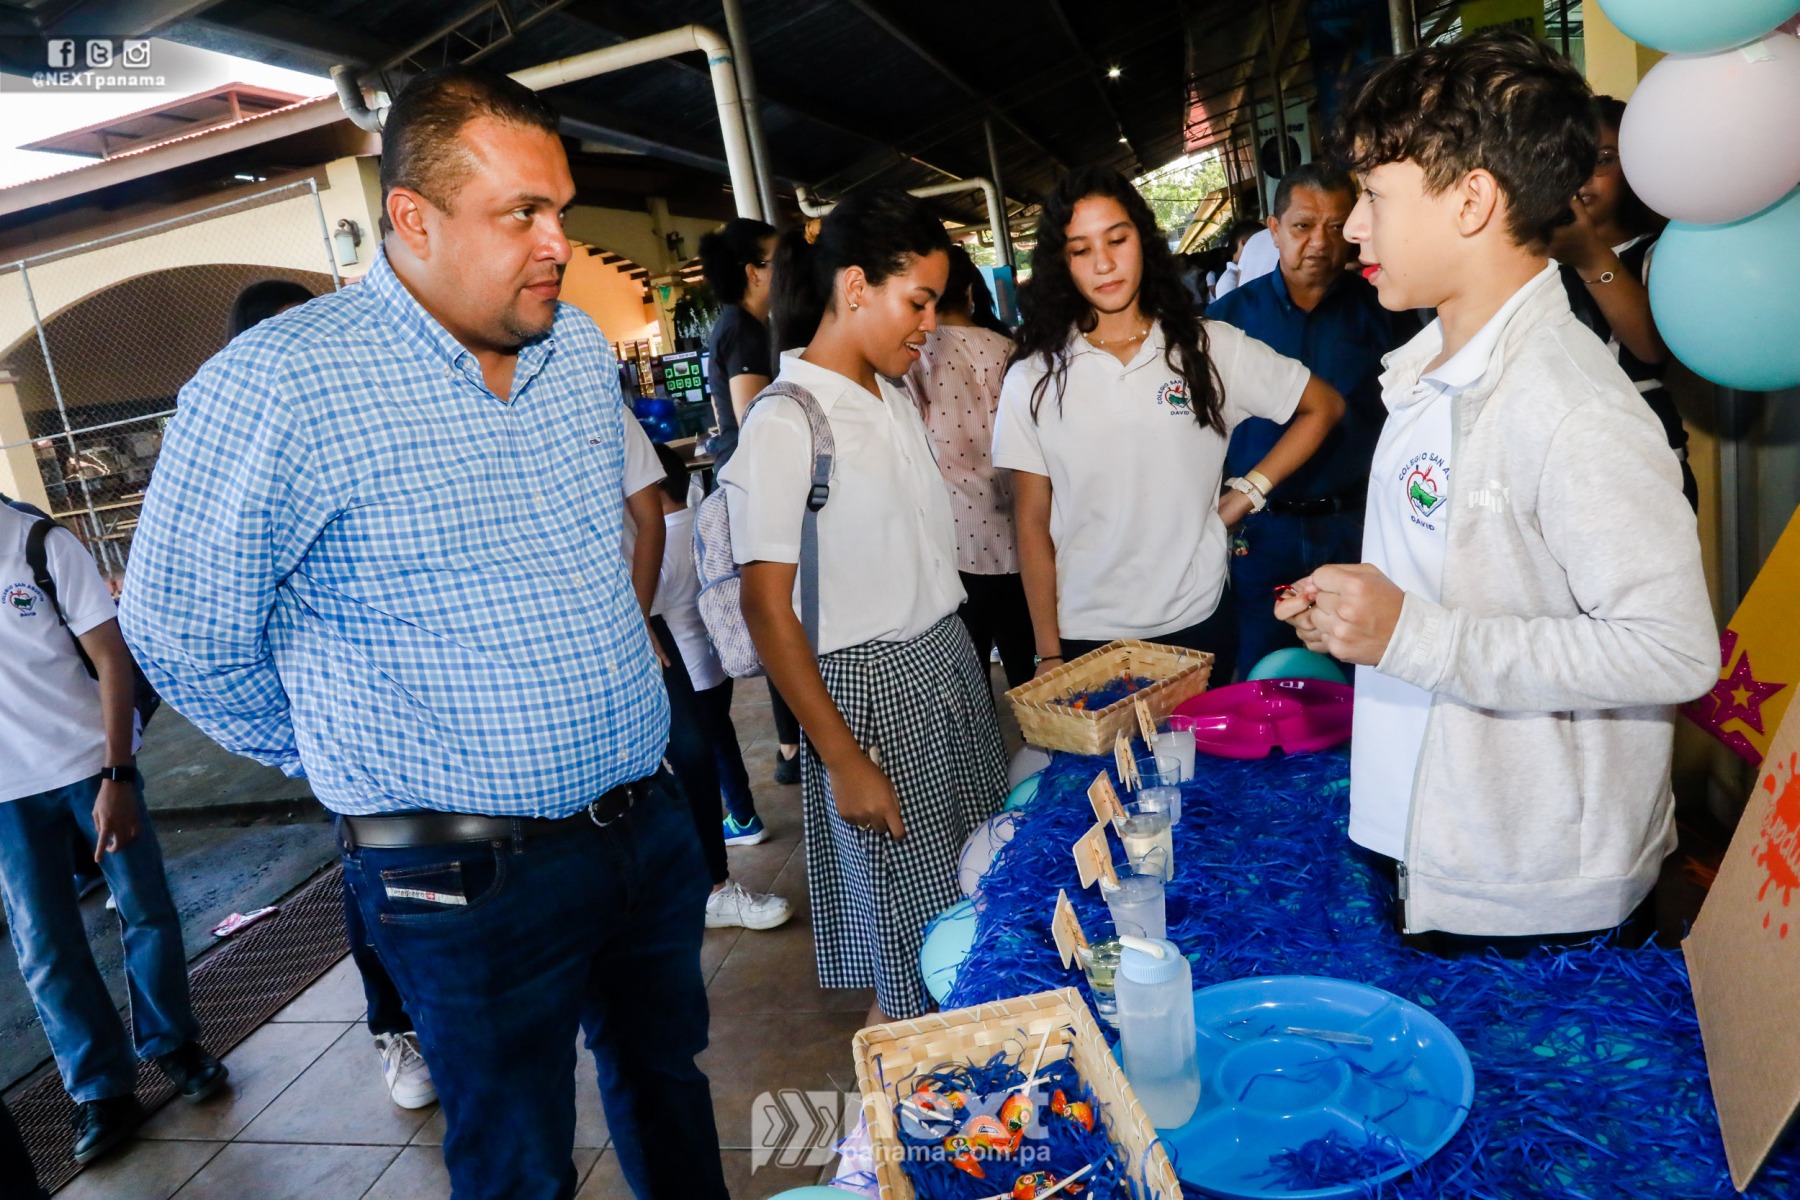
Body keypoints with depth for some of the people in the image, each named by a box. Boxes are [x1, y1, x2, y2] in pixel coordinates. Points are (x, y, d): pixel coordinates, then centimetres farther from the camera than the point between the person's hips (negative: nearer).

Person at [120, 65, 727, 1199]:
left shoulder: (582, 347, 2)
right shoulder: (272, 389, -18)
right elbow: (181, 631, -7)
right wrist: (358, 762, 3)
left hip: (652, 815, 6)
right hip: (477, 879, -5)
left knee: (668, 1084, 26)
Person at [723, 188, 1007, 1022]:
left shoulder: (898, 402, 9)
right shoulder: (784, 426, -15)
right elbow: (766, 609, -16)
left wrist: (960, 663, 8)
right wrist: (844, 761, -16)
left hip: (952, 663, 8)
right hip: (870, 687, -7)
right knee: (910, 944, 5)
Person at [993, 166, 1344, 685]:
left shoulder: (1209, 348, -1)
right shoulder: (1033, 379, -3)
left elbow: (1323, 407, 9)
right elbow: (1033, 526, -2)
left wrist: (1248, 492, -1)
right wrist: (1049, 655, -3)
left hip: (1199, 624, 1)